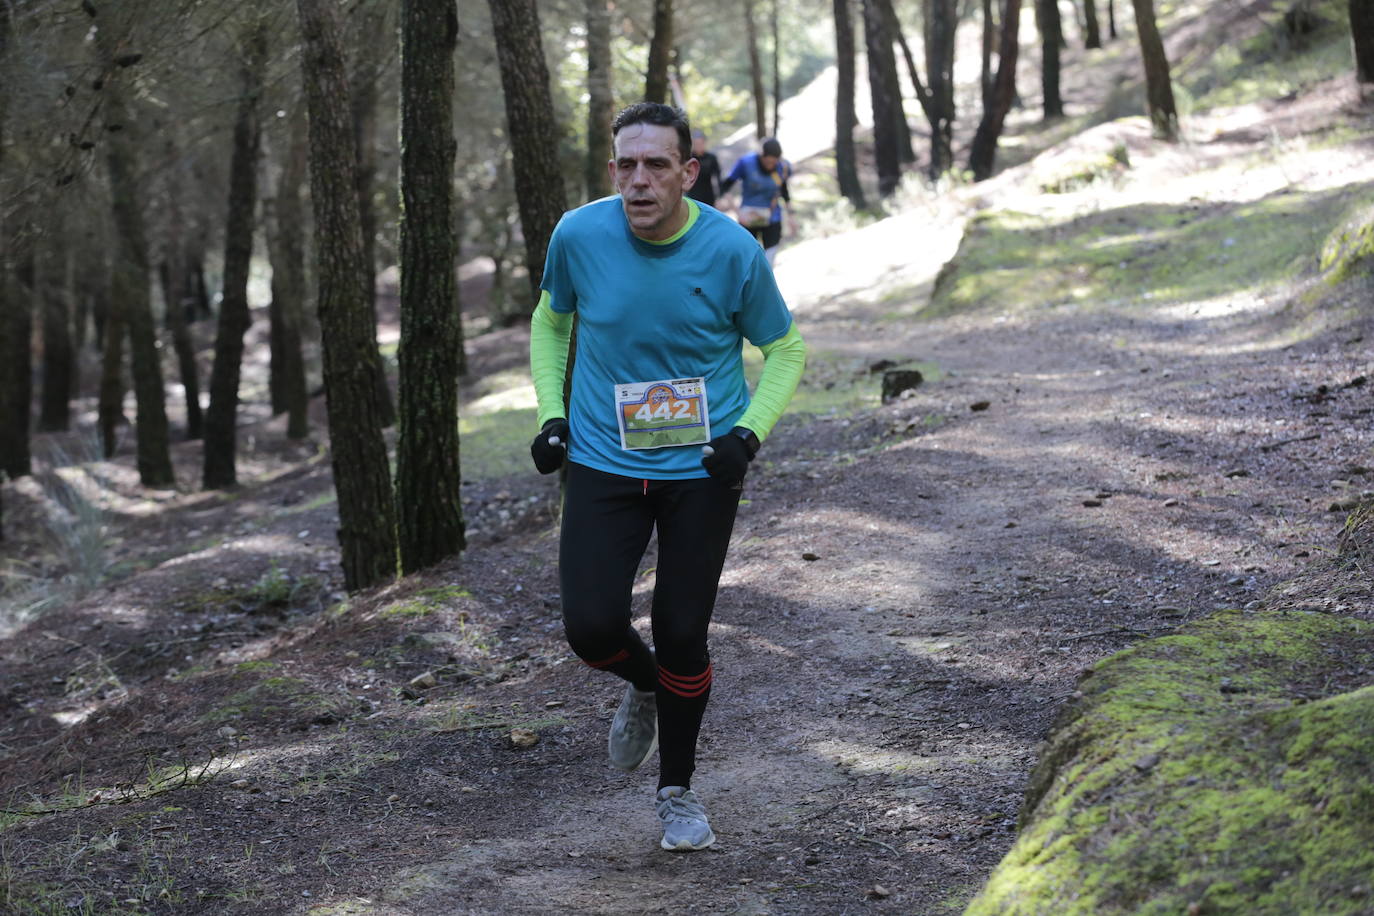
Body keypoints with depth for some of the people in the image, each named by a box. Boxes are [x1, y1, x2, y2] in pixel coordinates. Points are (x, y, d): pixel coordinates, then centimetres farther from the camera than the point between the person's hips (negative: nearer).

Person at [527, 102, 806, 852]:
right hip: (602, 462, 1)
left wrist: (750, 432, -12)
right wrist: (551, 411, 0)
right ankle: (642, 685, 28)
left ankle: (677, 789, 25)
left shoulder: (732, 251, -13)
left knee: (682, 636, 0)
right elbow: (550, 321, 12)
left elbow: (785, 348, 2)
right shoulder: (579, 236, -9)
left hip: (700, 472, -1)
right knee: (591, 627, -11)